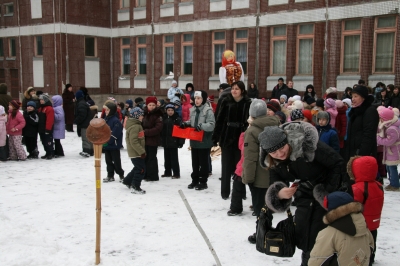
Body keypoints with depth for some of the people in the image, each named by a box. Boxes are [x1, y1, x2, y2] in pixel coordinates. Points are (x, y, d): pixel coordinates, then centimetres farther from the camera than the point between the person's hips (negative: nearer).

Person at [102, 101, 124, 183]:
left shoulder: (116, 120, -17)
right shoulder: (105, 119, 8)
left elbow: (115, 134, -22)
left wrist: (107, 142, -21)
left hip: (114, 145, -8)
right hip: (106, 145, 8)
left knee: (116, 161, 3)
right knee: (108, 161, 13)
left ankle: (121, 175, 18)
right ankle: (110, 176, 23)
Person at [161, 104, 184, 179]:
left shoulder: (177, 119, -9)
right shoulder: (164, 118, 7)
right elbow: (161, 130, 14)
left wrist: (181, 141, -14)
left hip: (174, 142, -6)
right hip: (165, 142, 6)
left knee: (174, 158, -2)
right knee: (167, 158, 14)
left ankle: (176, 173, 5)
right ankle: (167, 172, 25)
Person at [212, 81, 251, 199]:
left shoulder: (248, 103, -5)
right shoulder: (226, 102, -1)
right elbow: (219, 120, 0)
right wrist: (215, 137, -2)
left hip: (241, 139, -1)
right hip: (227, 138, 1)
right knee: (226, 166, 8)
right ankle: (225, 192, 19)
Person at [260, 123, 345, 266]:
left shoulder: (308, 144, -28)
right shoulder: (273, 162, -10)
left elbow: (337, 163, -21)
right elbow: (274, 187, -8)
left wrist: (329, 192, -21)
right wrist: (279, 194, -31)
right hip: (304, 197, 5)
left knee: (316, 238, -9)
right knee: (301, 236, 6)